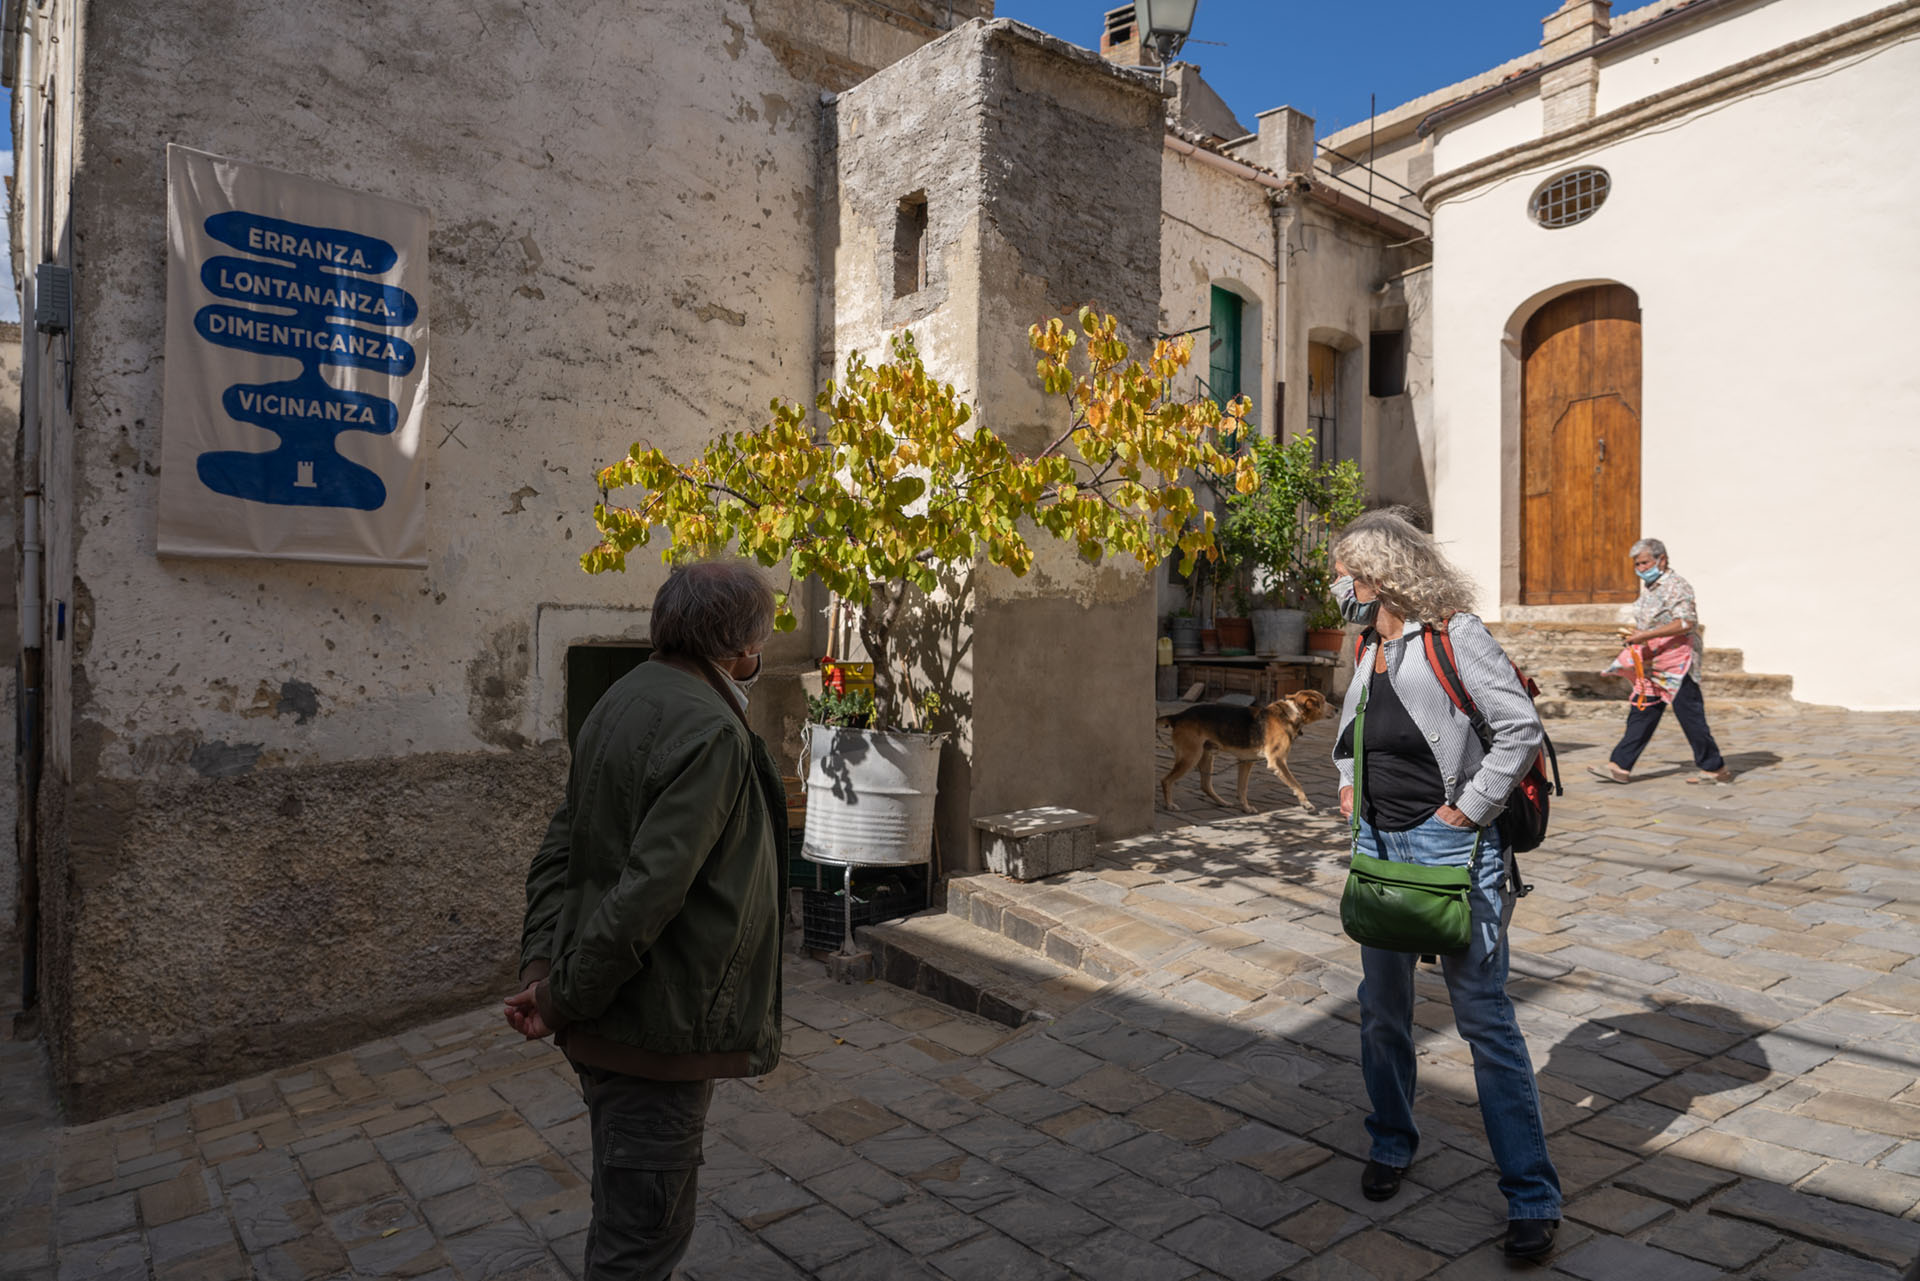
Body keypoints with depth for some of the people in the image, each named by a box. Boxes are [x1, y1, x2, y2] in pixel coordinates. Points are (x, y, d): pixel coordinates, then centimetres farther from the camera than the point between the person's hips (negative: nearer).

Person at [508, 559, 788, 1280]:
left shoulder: (623, 700, 7)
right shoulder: (711, 732, -23)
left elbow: (560, 849, 8)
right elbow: (650, 889, -27)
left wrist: (542, 964, 2)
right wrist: (562, 998, -16)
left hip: (609, 1024, 9)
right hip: (657, 1031, -9)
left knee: (629, 1212, 27)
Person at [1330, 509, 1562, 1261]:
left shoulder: (1454, 634, -12)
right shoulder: (1369, 645, 12)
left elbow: (1522, 730, -16)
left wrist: (1465, 812, -14)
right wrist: (1349, 788, 12)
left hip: (1451, 847, -7)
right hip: (1379, 844, 7)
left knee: (1484, 1016, -2)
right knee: (1381, 1009, 15)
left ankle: (1531, 1196, 10)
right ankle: (1392, 1144, 34)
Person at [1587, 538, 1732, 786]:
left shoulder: (1677, 586, -12)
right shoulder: (1648, 588, 16)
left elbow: (1685, 623, -24)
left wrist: (1645, 635, -27)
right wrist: (1633, 633, 8)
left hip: (1677, 665, -9)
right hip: (1652, 666, 9)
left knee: (1690, 716, -1)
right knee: (1641, 716, 7)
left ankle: (1715, 769, 12)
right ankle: (1619, 767, 6)